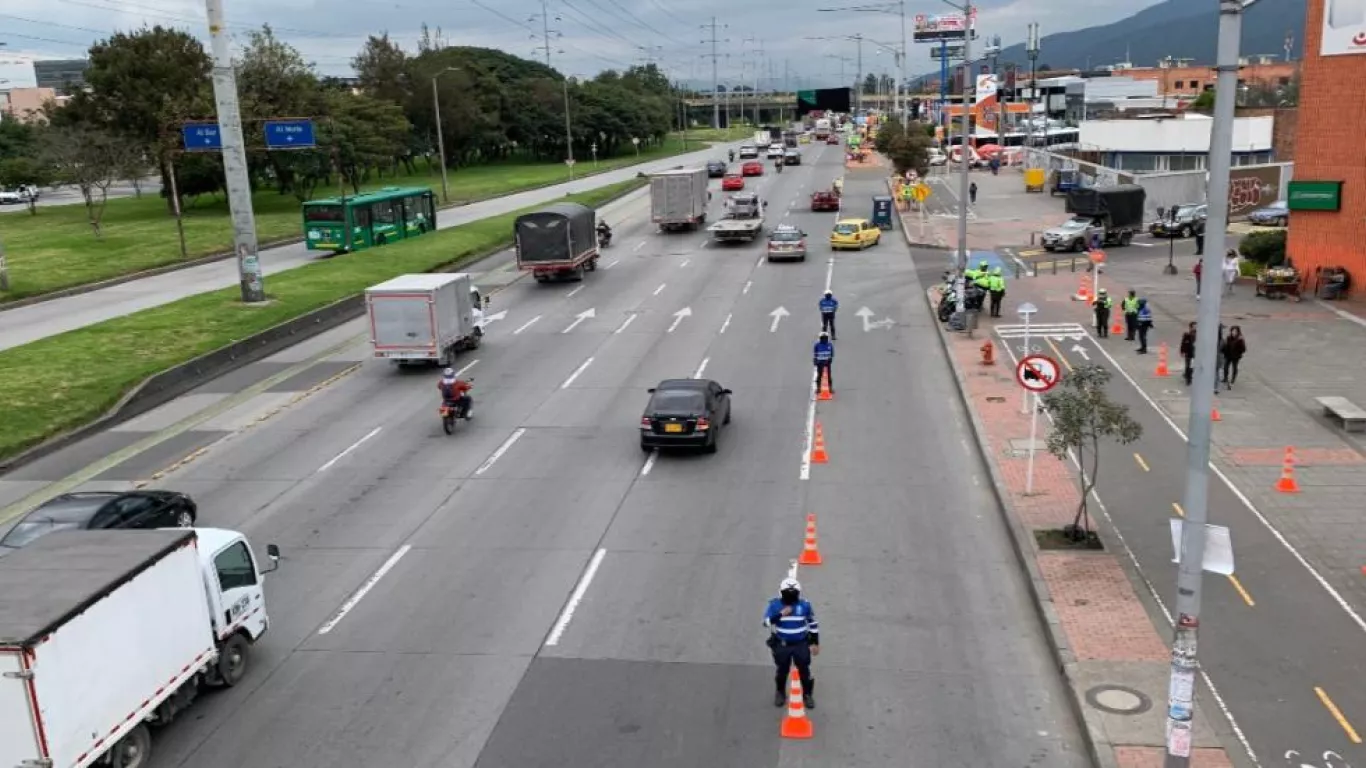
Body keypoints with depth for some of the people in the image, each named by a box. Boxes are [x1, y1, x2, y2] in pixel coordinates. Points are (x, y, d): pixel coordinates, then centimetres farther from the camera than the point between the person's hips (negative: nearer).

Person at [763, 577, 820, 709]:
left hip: (801, 644, 0)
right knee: (782, 670, 13)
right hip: (782, 645, 0)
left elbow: (813, 624, 2)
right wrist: (780, 614, -28)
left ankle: (807, 695, 24)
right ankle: (780, 693, 35)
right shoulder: (775, 604, -11)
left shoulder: (804, 605, -8)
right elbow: (766, 622, -17)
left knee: (804, 670, 5)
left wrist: (815, 643, 3)